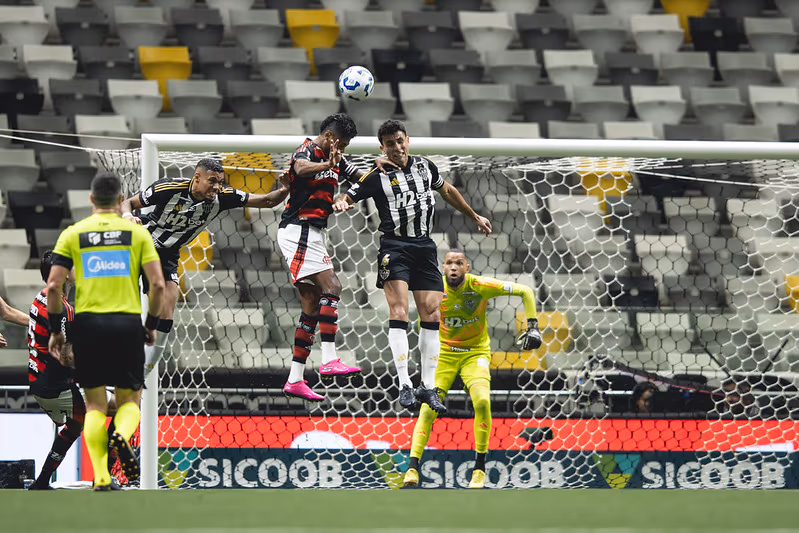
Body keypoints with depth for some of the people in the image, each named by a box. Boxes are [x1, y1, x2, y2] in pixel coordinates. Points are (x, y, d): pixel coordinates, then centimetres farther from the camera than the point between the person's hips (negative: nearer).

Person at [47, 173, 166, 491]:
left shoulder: (72, 234, 6)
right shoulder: (137, 233, 5)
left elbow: (54, 286, -1)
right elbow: (158, 284, -2)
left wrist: (55, 330, 8)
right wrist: (152, 324, 11)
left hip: (87, 322, 1)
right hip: (127, 322, 0)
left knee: (95, 404, 9)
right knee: (130, 398, 13)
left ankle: (101, 477, -2)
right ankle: (122, 435, -21)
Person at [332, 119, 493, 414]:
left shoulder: (425, 166, 12)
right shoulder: (378, 177, -1)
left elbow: (447, 191, 29)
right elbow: (347, 197, -4)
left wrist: (475, 216, 37)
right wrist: (340, 203, -29)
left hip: (425, 247, 4)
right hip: (394, 247, -4)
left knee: (431, 315, -1)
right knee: (399, 312, -17)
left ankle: (427, 387, 6)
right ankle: (404, 385, -19)